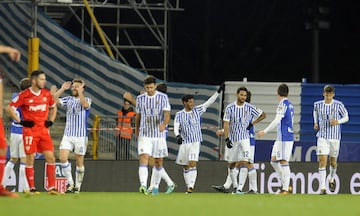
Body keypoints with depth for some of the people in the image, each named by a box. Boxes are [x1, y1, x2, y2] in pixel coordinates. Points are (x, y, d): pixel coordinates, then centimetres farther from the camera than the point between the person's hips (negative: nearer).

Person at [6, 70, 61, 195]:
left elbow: (53, 107, 24)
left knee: (50, 157, -3)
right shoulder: (24, 95, -8)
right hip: (30, 131, -4)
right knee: (30, 159, -1)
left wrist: (51, 121, 10)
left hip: (44, 130, 4)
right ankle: (32, 188, 6)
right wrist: (20, 121, -9)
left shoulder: (47, 94, 6)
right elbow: (9, 108, -5)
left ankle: (51, 187, 1)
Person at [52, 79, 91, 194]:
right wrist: (63, 88, -3)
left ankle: (77, 186, 13)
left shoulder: (87, 99, 0)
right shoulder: (68, 99, 10)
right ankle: (70, 183, -1)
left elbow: (85, 105, -24)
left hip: (81, 136, -3)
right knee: (63, 158, -12)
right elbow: (54, 100, -2)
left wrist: (79, 91, -19)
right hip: (67, 135, 3)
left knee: (79, 162, 3)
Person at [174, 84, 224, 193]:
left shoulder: (197, 110, 4)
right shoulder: (179, 114, 1)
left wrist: (218, 91, -7)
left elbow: (209, 102, 1)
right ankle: (188, 186, 18)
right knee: (185, 167, 8)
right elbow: (176, 127, -10)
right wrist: (177, 136, -30)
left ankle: (191, 187, -21)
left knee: (192, 164, -15)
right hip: (184, 143, 1)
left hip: (195, 142, -1)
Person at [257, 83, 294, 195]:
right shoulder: (290, 105, 16)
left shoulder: (283, 104, -12)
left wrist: (265, 131, -21)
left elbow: (277, 120, -21)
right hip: (281, 137, 9)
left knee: (283, 162, -8)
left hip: (284, 138, -9)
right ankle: (286, 184, 13)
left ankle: (285, 189, -9)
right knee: (274, 161, 12)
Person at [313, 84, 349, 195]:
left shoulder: (338, 105, -6)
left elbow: (346, 117, 5)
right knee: (322, 161, -12)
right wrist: (316, 122, 11)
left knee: (333, 161, 10)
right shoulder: (318, 104, 0)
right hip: (322, 137, 0)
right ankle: (322, 187, -14)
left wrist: (338, 121, -15)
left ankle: (332, 179, 42)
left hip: (335, 137, 0)